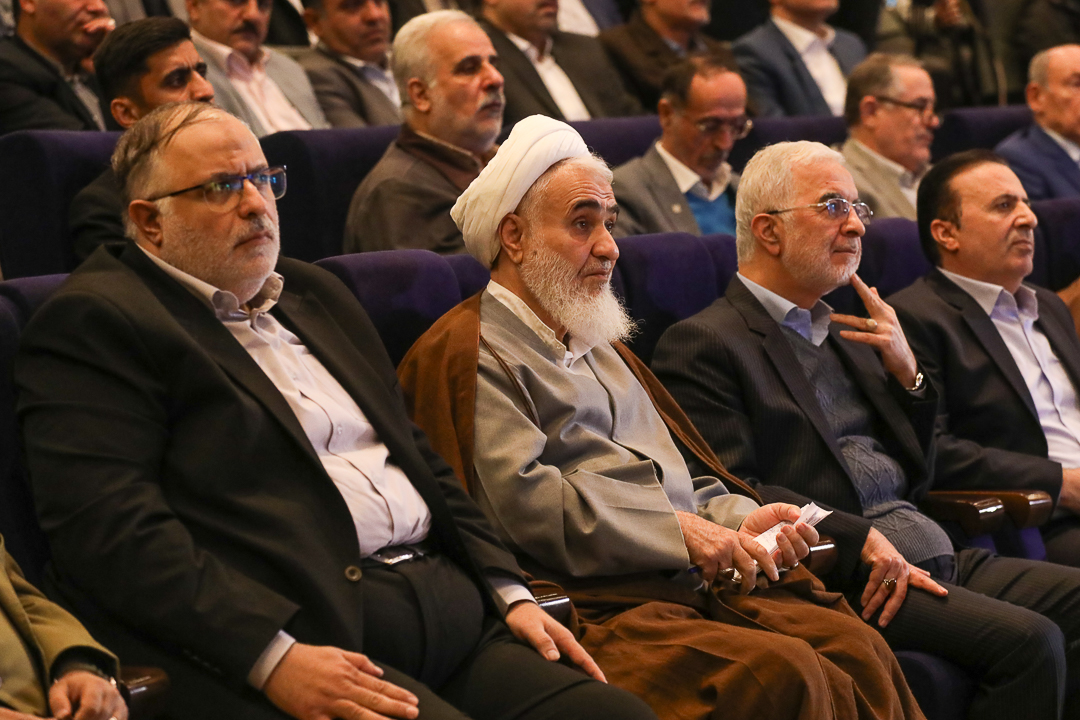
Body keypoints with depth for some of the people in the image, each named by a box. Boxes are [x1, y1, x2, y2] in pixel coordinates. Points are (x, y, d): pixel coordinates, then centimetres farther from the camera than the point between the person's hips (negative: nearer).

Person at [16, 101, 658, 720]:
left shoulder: (314, 295, 25)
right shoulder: (93, 322, 0)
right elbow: (110, 527, -12)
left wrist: (510, 592, 12)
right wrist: (273, 657, -22)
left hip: (454, 601, 8)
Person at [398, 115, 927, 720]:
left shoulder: (597, 345, 29)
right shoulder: (469, 353, 0)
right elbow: (521, 498, -14)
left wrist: (737, 519, 4)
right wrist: (678, 530, -13)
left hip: (695, 581, 8)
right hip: (597, 600, -8)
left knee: (859, 649, -16)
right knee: (780, 671, -30)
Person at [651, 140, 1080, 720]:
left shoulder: (847, 335, 23)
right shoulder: (701, 345, -2)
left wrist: (906, 372, 7)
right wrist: (862, 539, -19)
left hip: (933, 559, 8)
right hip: (835, 579, -8)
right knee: (1027, 640, -25)